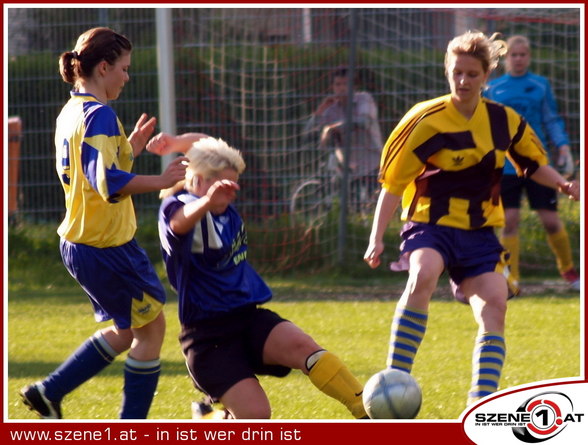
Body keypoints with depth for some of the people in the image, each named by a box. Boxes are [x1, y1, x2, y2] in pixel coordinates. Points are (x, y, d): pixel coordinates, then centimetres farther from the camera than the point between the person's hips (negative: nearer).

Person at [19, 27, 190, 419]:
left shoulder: (70, 113, 11)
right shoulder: (99, 115, -19)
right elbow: (110, 184, -29)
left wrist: (131, 149, 15)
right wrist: (162, 181, -27)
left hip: (78, 242, 10)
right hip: (107, 246, -10)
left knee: (126, 331, 20)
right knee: (151, 327, 3)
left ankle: (48, 392, 17)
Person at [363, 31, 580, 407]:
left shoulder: (504, 121, 3)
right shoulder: (427, 121, -10)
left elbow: (533, 163, 19)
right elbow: (392, 182, -7)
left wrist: (562, 184, -1)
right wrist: (377, 239, -14)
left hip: (480, 231, 4)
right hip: (430, 223, -4)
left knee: (494, 307, -14)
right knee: (423, 276, -34)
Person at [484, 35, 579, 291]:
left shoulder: (540, 85, 6)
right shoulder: (493, 89, 7)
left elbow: (552, 120, 10)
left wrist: (563, 147, -1)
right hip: (506, 165, 0)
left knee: (550, 220, -1)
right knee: (509, 220, -6)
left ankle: (568, 269, 20)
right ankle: (510, 278, 0)